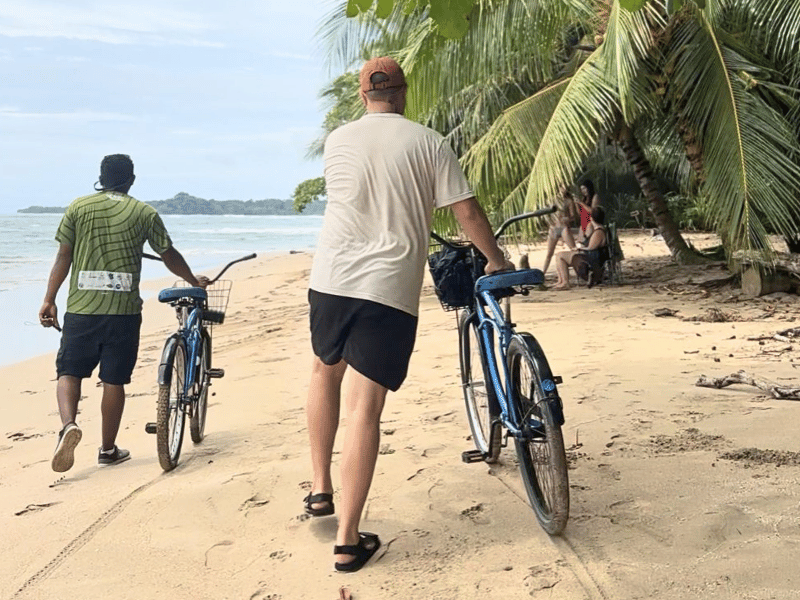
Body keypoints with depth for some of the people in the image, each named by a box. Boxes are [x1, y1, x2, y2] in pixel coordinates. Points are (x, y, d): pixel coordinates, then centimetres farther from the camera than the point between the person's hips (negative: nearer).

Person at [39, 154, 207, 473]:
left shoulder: (78, 207, 4)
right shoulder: (144, 213, 3)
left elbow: (63, 258, 1)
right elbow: (169, 256, 10)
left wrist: (49, 299, 8)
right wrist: (194, 281, 26)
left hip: (81, 308, 1)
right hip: (123, 310, 0)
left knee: (69, 371, 10)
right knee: (114, 380, 8)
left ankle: (68, 424, -16)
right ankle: (108, 449, 17)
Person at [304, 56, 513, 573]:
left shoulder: (338, 140, 8)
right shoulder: (428, 143, -1)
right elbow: (466, 211, -1)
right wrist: (497, 260, 13)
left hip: (331, 277, 3)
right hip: (390, 288, -3)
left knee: (325, 369, 28)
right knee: (366, 406, -3)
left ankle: (320, 488, 29)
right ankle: (348, 539, 0)